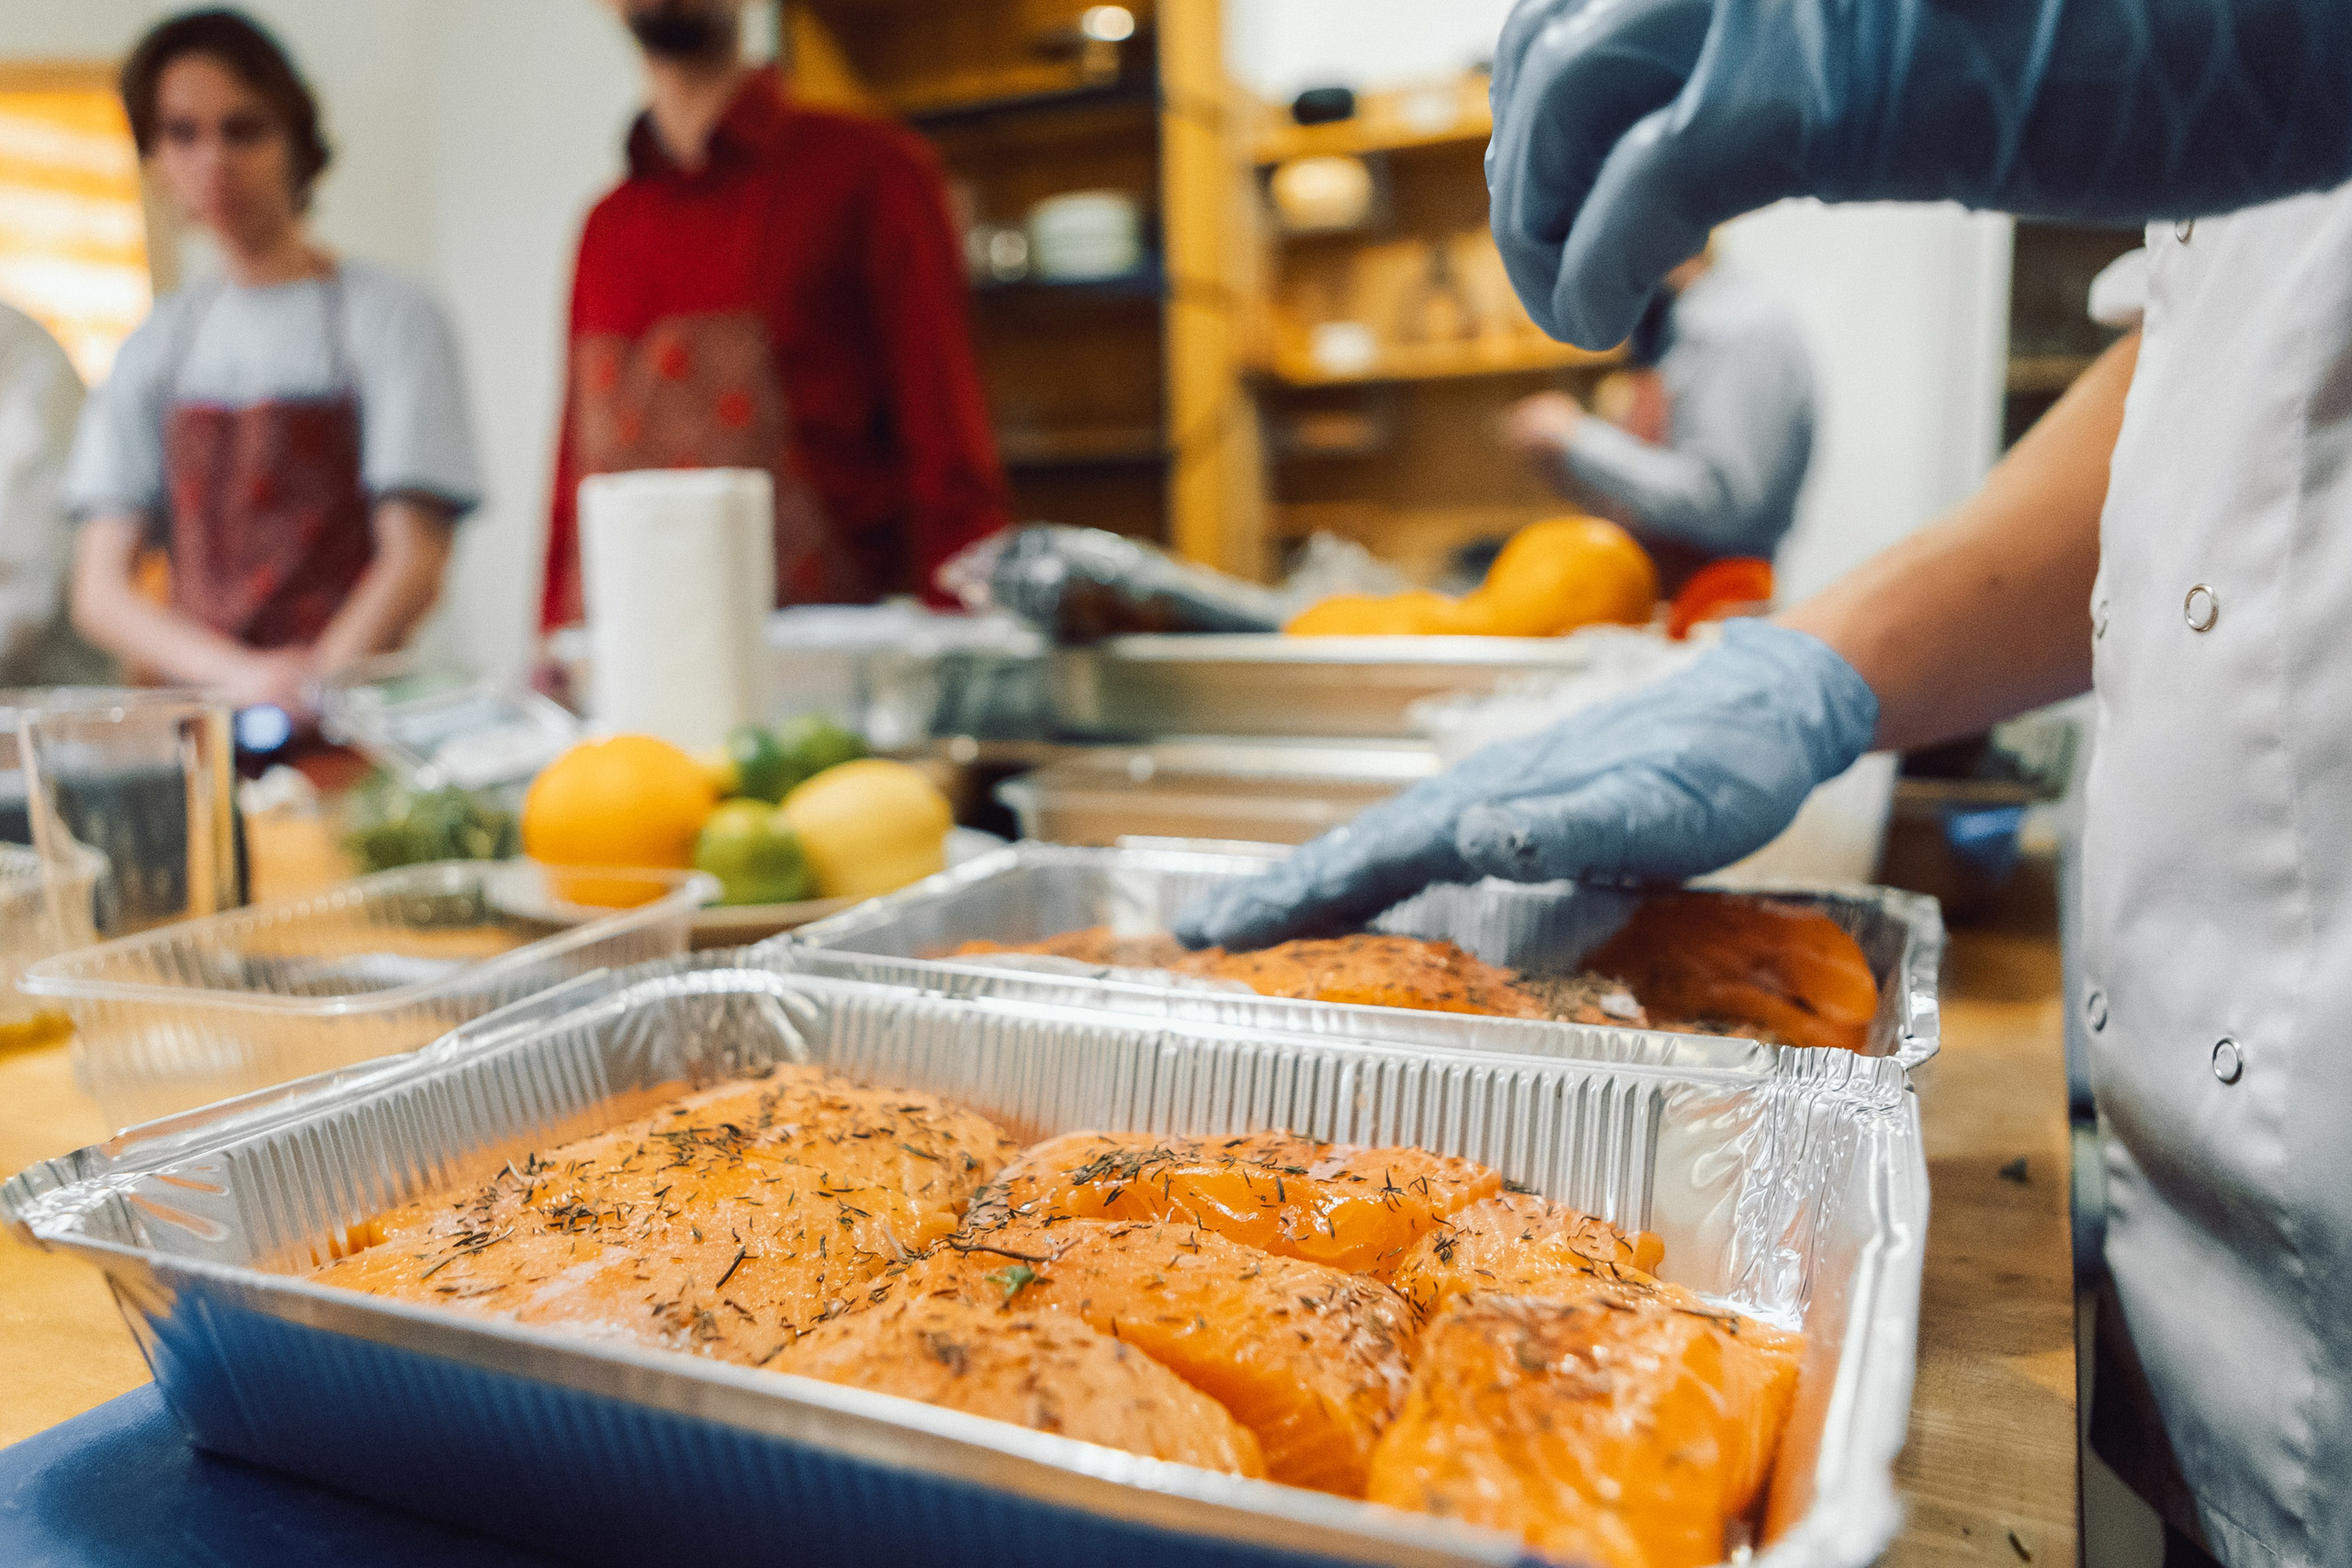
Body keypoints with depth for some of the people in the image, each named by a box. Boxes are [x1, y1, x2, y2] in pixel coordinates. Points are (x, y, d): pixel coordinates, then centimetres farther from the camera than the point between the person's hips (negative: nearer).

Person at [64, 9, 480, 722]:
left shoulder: (388, 317, 3)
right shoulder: (155, 349, 14)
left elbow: (416, 558, -5)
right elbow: (99, 589, 7)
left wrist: (314, 682, -21)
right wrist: (240, 674, -13)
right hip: (191, 714, 4)